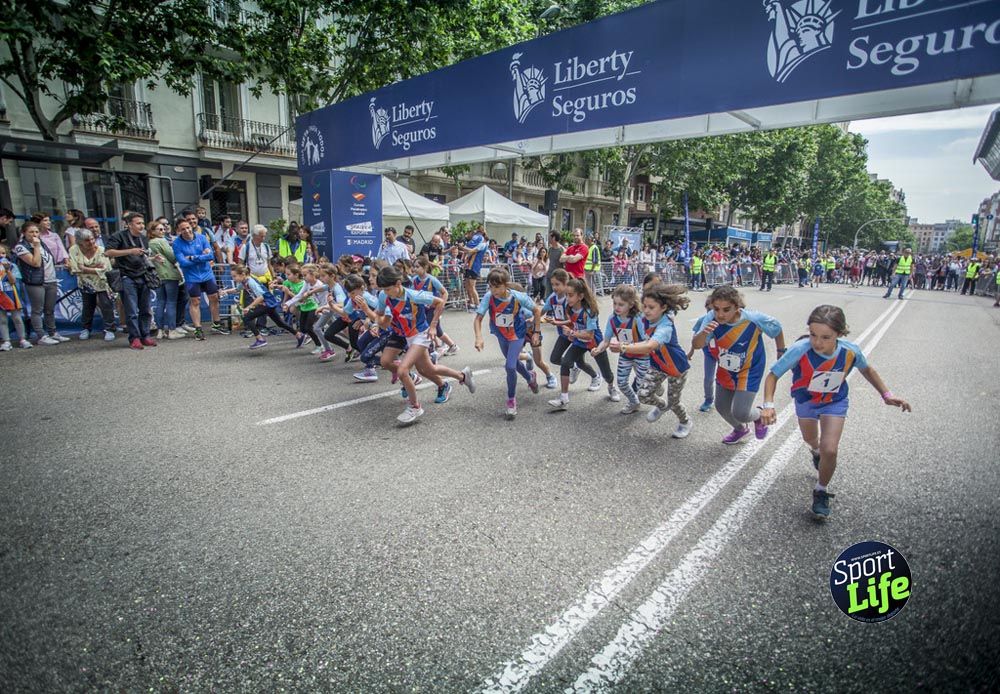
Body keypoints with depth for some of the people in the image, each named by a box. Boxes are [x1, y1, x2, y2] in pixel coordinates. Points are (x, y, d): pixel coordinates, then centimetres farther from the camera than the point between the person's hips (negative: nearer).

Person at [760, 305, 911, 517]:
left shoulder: (851, 351, -27)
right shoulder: (800, 349, -37)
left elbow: (867, 369, -2)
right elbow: (773, 375, -27)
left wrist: (887, 395, -7)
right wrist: (768, 405, -39)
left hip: (835, 403, 0)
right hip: (805, 401, 0)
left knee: (829, 450, -12)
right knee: (810, 440, 25)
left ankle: (821, 492, 14)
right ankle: (816, 452, 64)